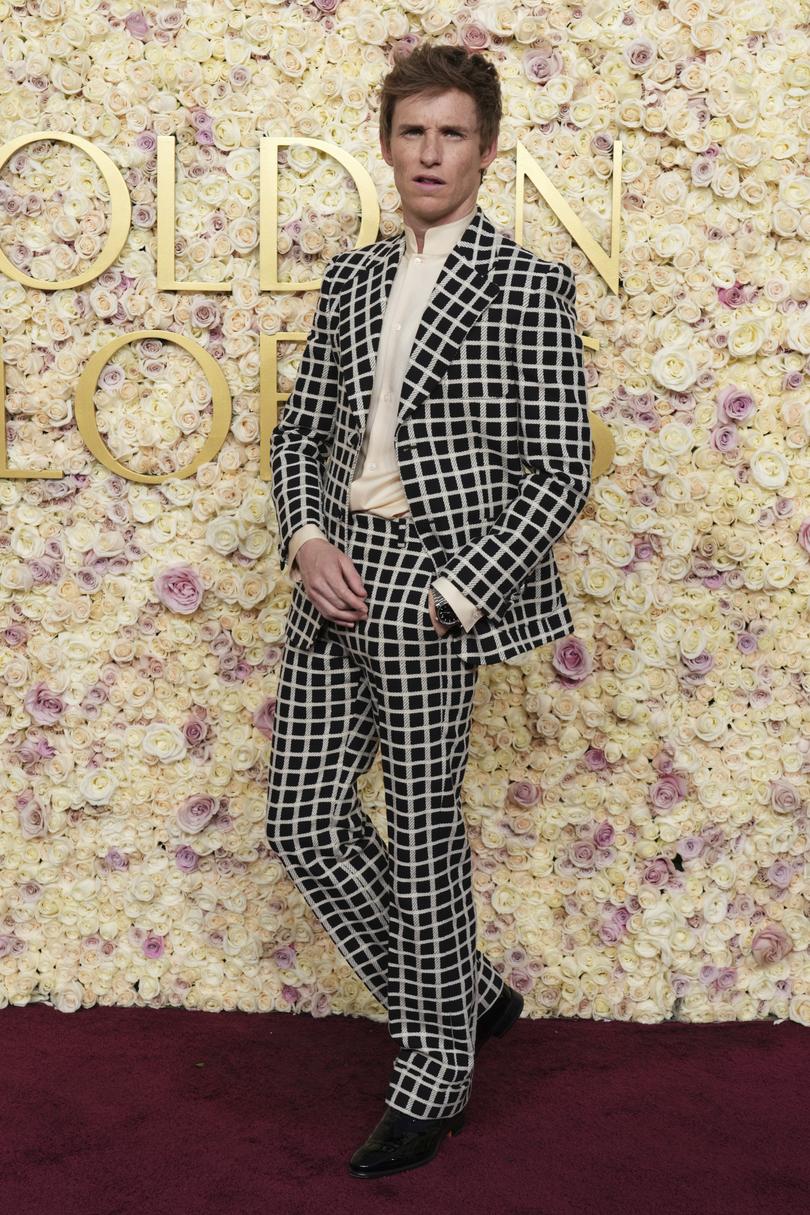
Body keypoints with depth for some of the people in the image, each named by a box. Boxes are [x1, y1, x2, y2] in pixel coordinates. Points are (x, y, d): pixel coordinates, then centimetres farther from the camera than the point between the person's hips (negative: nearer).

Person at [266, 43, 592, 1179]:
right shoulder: (354, 277, 12)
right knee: (305, 818, 9)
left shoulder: (528, 287, -6)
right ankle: (465, 991, 30)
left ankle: (436, 1074, 24)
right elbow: (300, 428, 15)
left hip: (436, 583, -6)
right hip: (338, 575, 7)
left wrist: (455, 594, -14)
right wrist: (307, 540, -2)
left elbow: (561, 473, -9)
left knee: (423, 833, 3)